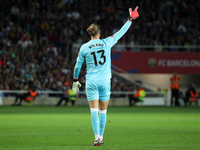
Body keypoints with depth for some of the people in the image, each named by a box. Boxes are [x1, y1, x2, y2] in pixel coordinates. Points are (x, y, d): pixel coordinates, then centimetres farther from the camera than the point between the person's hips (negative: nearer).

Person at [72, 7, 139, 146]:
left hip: (91, 82, 0)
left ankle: (97, 137, -13)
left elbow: (78, 65, 9)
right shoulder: (106, 43, -1)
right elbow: (121, 33, 8)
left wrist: (75, 80, 21)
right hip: (105, 81, 1)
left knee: (94, 110, -2)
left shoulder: (84, 47, 0)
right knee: (103, 111, 8)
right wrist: (130, 19, 18)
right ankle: (101, 137, 11)